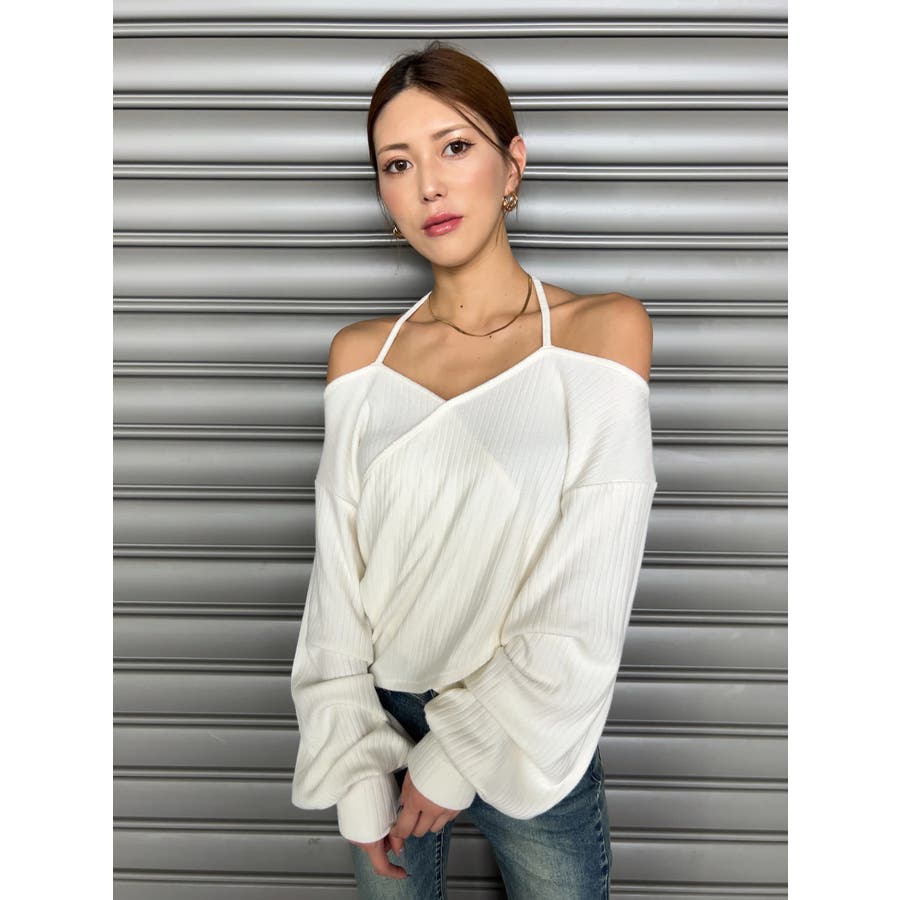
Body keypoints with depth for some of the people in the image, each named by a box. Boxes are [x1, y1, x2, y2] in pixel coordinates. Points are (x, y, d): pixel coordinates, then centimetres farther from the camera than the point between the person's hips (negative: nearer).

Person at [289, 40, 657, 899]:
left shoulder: (601, 330, -12)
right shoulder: (360, 354, -3)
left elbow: (583, 610, -15)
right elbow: (338, 579, -4)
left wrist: (460, 758, -11)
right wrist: (357, 775, -7)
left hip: (531, 740, -2)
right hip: (378, 723, 3)